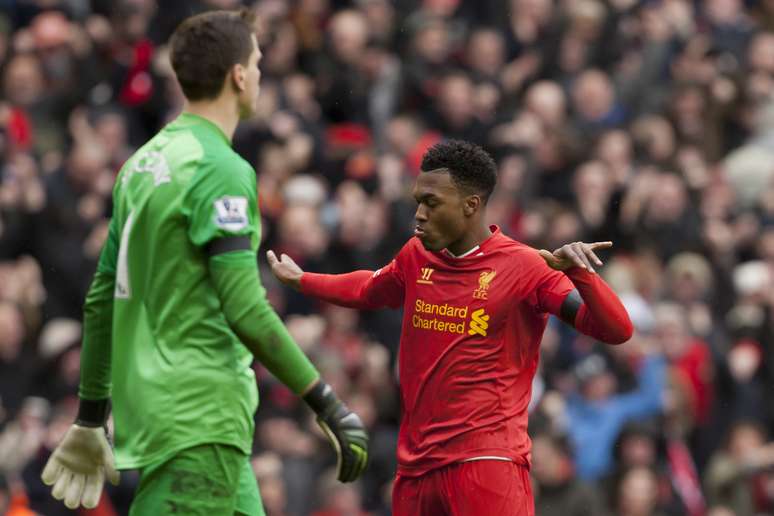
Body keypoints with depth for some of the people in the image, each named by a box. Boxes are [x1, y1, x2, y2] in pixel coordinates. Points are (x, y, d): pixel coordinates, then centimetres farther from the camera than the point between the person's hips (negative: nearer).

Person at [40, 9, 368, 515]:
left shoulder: (142, 163, 14)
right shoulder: (220, 169, -13)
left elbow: (102, 301, 18)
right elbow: (245, 311, -20)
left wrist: (91, 418, 25)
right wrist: (326, 404, -15)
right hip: (200, 421, -9)